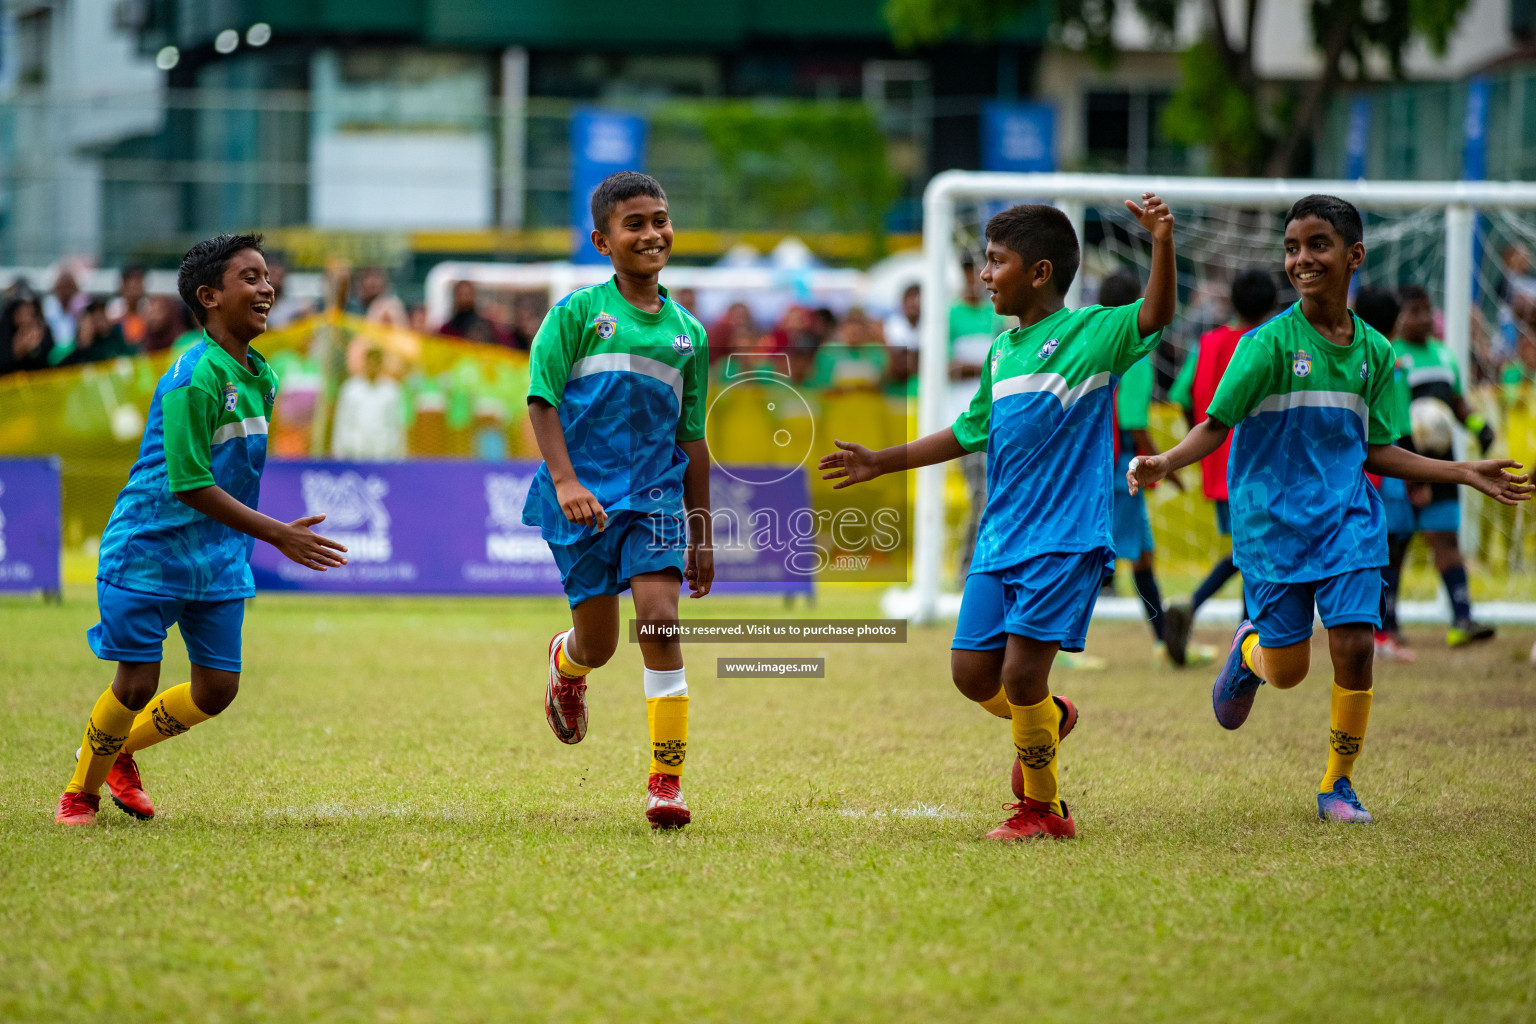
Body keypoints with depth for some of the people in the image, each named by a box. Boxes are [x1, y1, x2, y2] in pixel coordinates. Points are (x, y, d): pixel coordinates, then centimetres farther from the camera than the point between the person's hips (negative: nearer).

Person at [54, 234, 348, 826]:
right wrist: (277, 535, -24)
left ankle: (120, 748, 30)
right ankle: (81, 791, 19)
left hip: (219, 557, 8)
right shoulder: (193, 378, -21)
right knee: (137, 683, -4)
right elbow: (188, 485, -24)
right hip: (149, 551, -8)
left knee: (217, 689, 5)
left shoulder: (261, 376, 6)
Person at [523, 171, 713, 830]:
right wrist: (565, 480, -19)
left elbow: (692, 439, 14)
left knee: (660, 622, -14)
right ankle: (566, 660, 45)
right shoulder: (578, 312, -1)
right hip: (583, 497, -2)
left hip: (656, 493, 2)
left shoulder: (687, 332, 10)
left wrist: (701, 536, 14)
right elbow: (541, 399, -6)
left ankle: (666, 781, -10)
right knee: (599, 644, 4)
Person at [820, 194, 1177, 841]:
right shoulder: (1001, 352, 15)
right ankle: (1049, 718, 34)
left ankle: (1042, 808, 8)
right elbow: (970, 432, 27)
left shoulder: (1090, 333, -6)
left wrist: (1163, 246, -39)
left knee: (1021, 673, -10)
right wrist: (881, 464, 30)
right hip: (999, 539, 7)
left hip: (1063, 539, -7)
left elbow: (1153, 319, -24)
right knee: (972, 672, 3)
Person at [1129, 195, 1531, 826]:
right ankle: (1249, 647, 39)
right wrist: (1164, 463, -26)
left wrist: (1465, 473, 7)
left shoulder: (1374, 351, 5)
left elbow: (1376, 451, 12)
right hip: (1273, 522, -2)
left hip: (1348, 518, 2)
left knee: (1354, 646, -12)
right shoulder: (1269, 342, -8)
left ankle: (1338, 785, 7)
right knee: (1287, 670, 1)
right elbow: (1215, 425, -7)